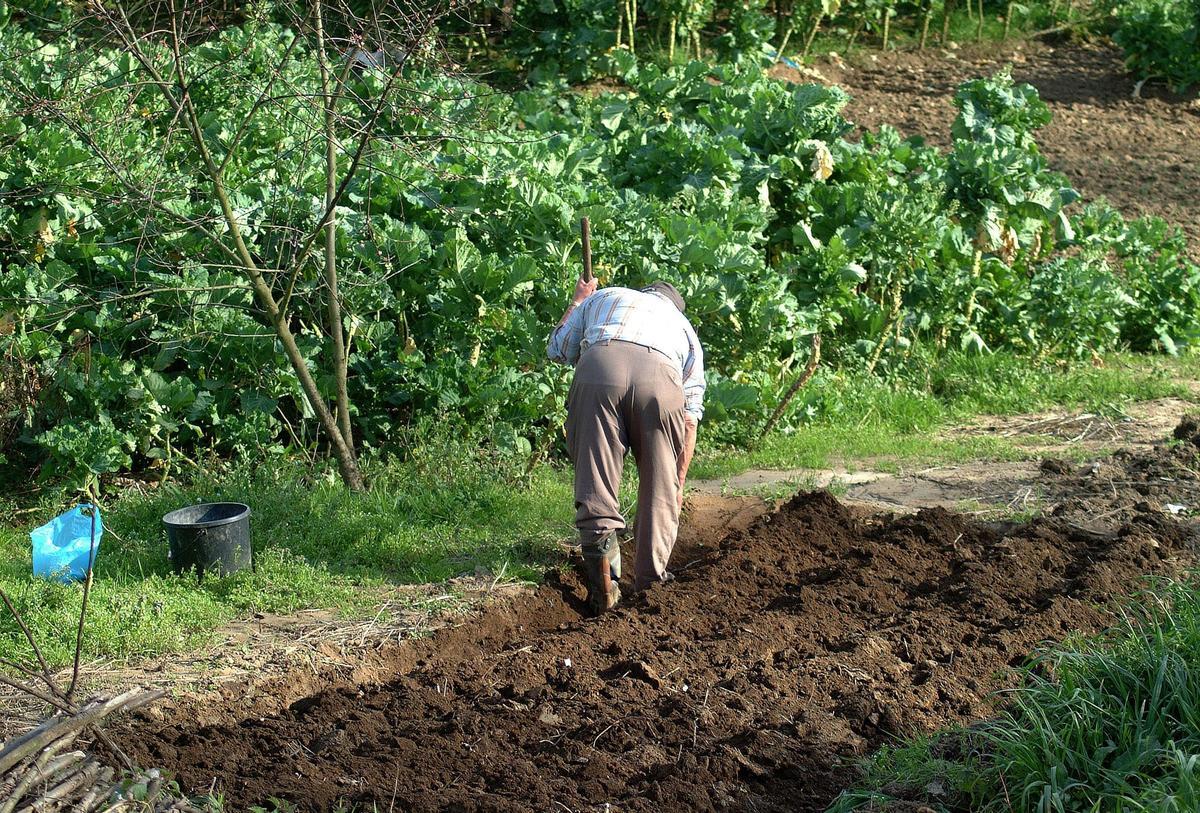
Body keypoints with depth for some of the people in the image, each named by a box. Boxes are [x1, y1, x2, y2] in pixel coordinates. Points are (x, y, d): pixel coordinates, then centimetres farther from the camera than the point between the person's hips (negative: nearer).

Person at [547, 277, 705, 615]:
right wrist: (679, 483, 33)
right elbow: (690, 418, 29)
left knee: (595, 485, 1)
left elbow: (557, 349, 45)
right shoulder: (685, 328, 38)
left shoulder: (603, 297, 39)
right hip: (661, 377, 1)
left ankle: (604, 585, -9)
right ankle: (650, 583, 11)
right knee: (660, 489, 12)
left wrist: (576, 302, 63)